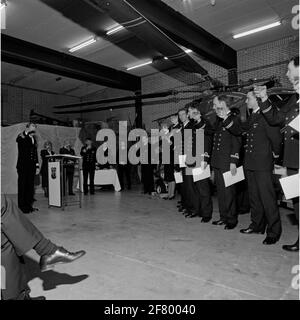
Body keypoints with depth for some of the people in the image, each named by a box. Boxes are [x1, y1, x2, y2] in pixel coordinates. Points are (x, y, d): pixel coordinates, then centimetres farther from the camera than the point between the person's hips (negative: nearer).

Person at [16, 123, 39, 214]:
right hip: (23, 166, -5)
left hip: (31, 166, 5)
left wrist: (37, 166, 14)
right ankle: (22, 206, 6)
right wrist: (27, 133, -27)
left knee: (30, 186, 7)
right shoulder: (21, 137, -1)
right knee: (22, 185, -1)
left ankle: (28, 205, 14)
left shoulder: (33, 139, 16)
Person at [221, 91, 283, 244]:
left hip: (263, 164, -9)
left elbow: (276, 137, -14)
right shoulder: (251, 118, 16)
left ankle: (274, 232, 9)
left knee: (267, 198, -3)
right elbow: (238, 130, 15)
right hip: (250, 163, 9)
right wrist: (225, 118, 6)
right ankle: (257, 225, 29)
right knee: (254, 197, 15)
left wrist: (275, 155, -4)